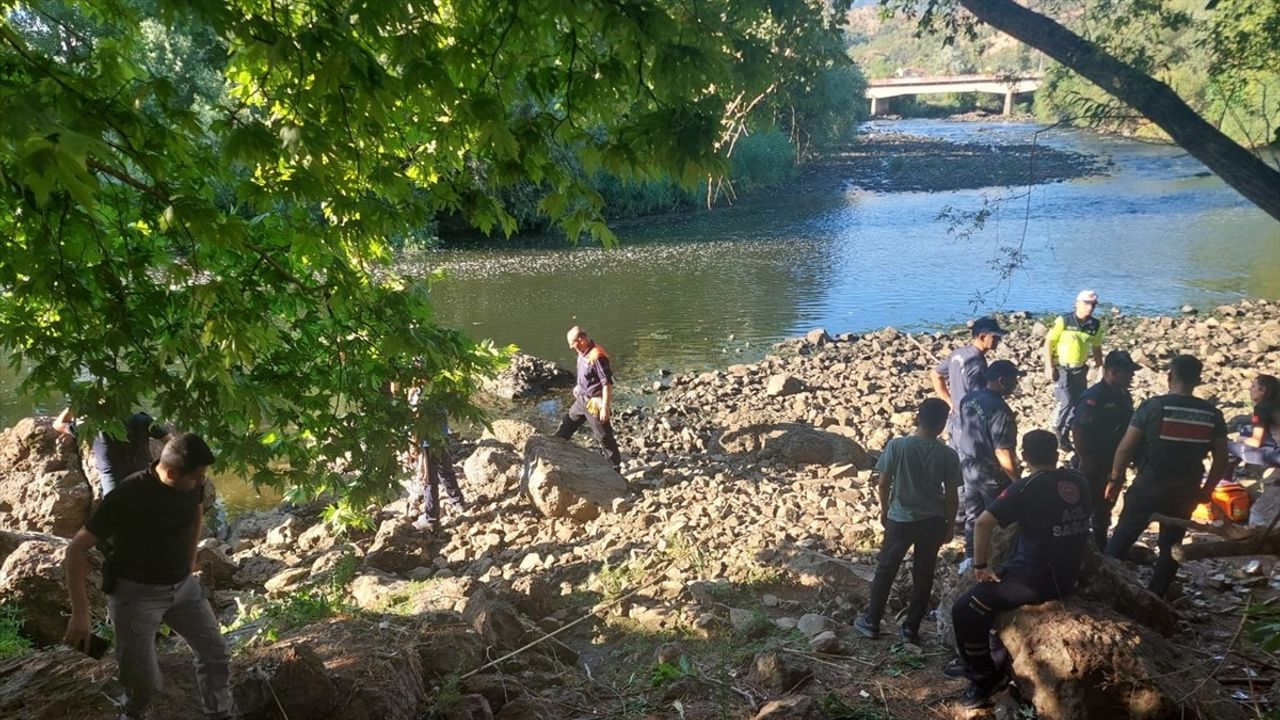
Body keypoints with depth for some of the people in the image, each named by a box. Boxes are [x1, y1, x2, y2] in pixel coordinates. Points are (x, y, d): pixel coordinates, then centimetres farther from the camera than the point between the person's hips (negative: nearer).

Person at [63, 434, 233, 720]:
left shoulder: (192, 485, -10)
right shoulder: (127, 497, -27)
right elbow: (77, 549, -21)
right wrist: (80, 615, -24)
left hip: (183, 586, 5)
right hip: (136, 593, -5)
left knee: (216, 653, 4)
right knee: (146, 682, -2)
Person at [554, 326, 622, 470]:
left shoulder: (597, 357, -26)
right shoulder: (583, 353, 1)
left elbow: (607, 384, -25)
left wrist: (605, 408, -24)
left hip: (594, 403, -9)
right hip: (581, 400, 9)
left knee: (604, 437, 2)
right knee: (566, 425, 23)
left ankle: (615, 467, 15)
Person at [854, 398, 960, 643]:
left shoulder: (897, 445, -13)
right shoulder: (948, 455, -10)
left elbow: (883, 484, -7)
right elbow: (951, 496, -4)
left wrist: (885, 511, 9)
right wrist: (950, 523, 10)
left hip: (900, 519, -1)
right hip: (933, 521, 1)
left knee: (885, 569, 14)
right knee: (923, 574, 14)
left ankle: (871, 622, 21)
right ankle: (911, 628, 20)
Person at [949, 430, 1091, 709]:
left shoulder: (1026, 488, -16)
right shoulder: (1078, 482, 4)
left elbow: (983, 523, -24)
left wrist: (981, 566, -13)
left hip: (1037, 580, -8)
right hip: (1067, 576, 8)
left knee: (965, 609, -5)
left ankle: (985, 677, 6)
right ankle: (976, 661, 32)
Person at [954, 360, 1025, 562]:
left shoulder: (968, 399, -1)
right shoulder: (1000, 410, -26)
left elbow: (959, 432, 9)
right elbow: (1003, 453, -27)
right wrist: (1018, 481, -17)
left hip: (969, 468, 8)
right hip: (992, 475, -7)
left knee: (972, 515, 20)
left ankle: (970, 558, 32)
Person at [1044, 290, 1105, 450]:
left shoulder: (1095, 325, 0)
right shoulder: (1064, 320, -12)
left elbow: (1096, 347, 12)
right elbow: (1049, 342, -9)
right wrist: (1049, 367, -12)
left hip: (1080, 369, 5)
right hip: (1062, 368, -5)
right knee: (1066, 401, -13)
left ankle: (1065, 434, 24)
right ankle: (1056, 431, 9)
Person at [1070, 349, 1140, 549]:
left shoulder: (1123, 395, 6)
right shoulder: (1093, 397, -22)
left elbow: (1126, 427, 16)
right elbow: (1077, 430, -24)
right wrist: (1084, 461, -22)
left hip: (1112, 464, 9)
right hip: (1091, 465, -9)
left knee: (1105, 507, 19)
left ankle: (1101, 546, 32)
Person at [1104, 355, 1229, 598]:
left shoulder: (1153, 406, -12)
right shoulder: (1212, 414, -1)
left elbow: (1125, 448, -11)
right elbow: (1221, 460, 3)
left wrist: (1115, 480, 0)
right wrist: (1206, 490, 16)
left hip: (1148, 486, -3)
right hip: (1185, 492, 3)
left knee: (1122, 539, 12)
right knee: (1171, 546, 15)